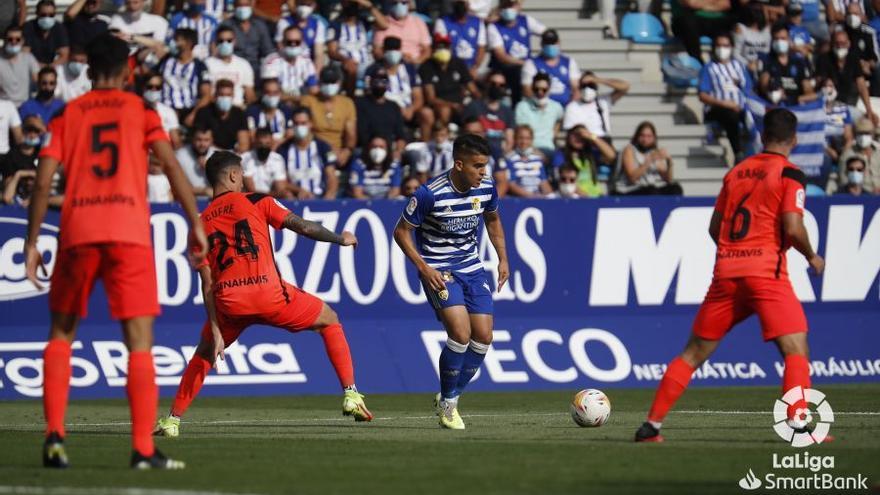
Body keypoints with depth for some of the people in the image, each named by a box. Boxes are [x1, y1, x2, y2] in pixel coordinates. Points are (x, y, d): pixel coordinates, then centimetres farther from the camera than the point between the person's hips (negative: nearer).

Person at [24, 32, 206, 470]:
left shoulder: (67, 114, 12)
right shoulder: (141, 110, 10)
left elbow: (43, 181, 4)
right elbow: (171, 166, -1)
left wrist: (32, 243, 7)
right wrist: (196, 224, 1)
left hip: (78, 230, 1)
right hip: (129, 231, -1)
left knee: (61, 333, 17)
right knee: (140, 342, 0)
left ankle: (54, 435, 5)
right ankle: (143, 449, -7)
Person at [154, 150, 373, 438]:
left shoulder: (201, 224, 16)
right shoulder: (256, 202, 8)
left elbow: (208, 284, 11)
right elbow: (303, 227, 4)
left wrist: (216, 331, 9)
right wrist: (340, 239, 20)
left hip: (228, 302, 3)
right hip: (268, 293, -3)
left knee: (204, 352, 28)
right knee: (330, 320, 20)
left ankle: (173, 420, 17)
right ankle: (350, 395, 11)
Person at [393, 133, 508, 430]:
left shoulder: (487, 188, -4)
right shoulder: (430, 194, -21)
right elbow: (401, 232, -9)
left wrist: (503, 259, 11)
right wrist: (424, 268, -18)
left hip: (472, 268, 6)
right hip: (439, 271, -6)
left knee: (483, 337, -1)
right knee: (461, 332, -22)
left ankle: (450, 399, 19)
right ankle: (447, 403, -2)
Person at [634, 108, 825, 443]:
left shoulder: (736, 172, 17)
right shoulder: (789, 174, 0)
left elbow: (715, 227, 18)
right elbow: (793, 228, -12)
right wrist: (811, 257, 5)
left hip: (725, 271, 5)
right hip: (766, 271, -5)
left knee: (694, 352, 12)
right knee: (796, 350, -6)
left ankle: (651, 425, 12)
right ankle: (797, 424, -24)